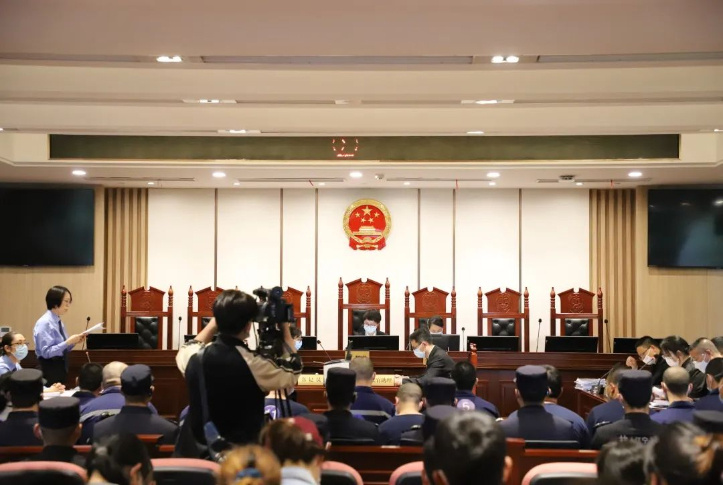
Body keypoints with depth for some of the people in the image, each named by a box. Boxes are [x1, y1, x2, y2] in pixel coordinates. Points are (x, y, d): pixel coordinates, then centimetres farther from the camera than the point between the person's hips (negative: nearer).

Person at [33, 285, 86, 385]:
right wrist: (68, 342, -23)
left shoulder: (59, 322, 10)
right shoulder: (44, 323, -14)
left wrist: (73, 341, -1)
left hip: (61, 368, 8)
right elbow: (46, 352, -20)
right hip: (49, 369, -8)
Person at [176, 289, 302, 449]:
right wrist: (285, 329, 5)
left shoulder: (196, 357, -9)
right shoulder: (253, 364, -23)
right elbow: (293, 372, -3)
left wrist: (214, 323, 15)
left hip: (197, 446, 5)